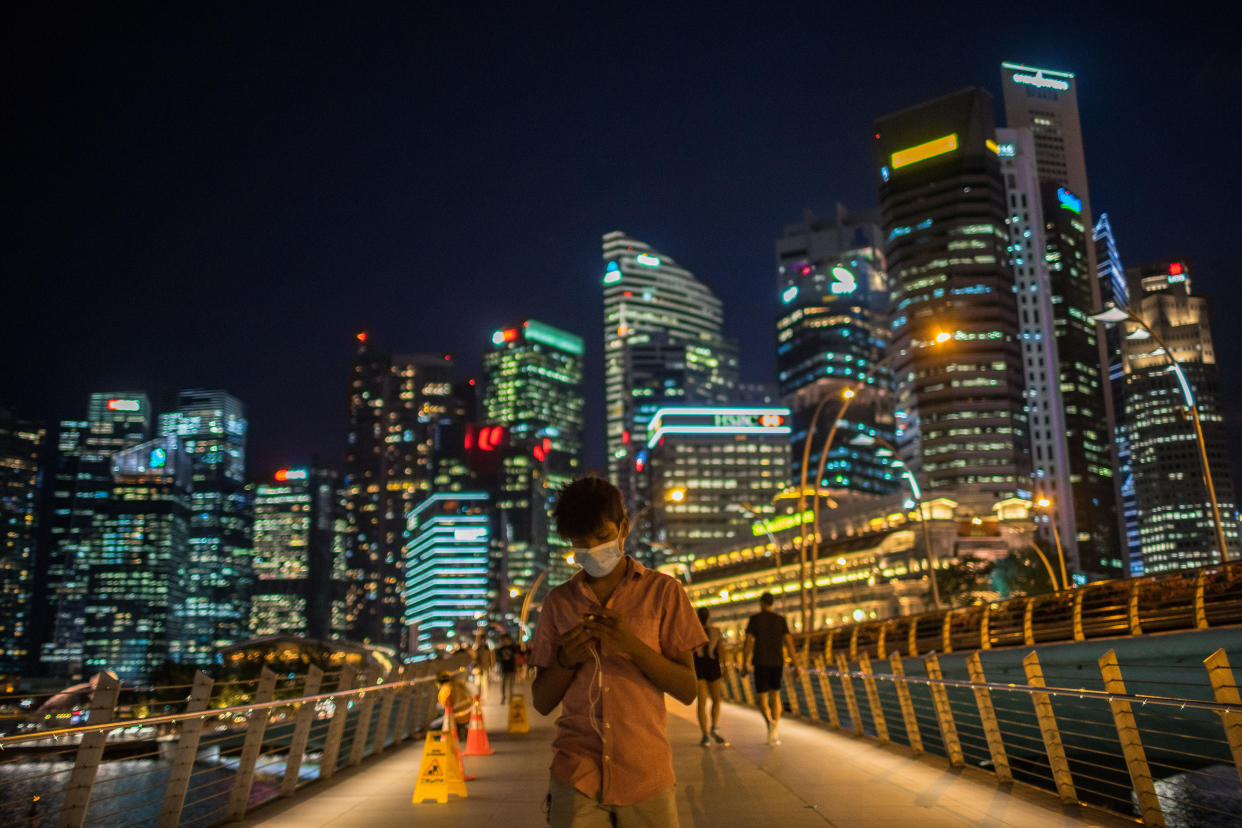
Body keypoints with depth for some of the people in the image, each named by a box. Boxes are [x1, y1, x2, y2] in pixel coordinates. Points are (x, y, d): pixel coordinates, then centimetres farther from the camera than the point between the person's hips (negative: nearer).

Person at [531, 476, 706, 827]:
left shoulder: (663, 591, 1)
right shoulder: (558, 602, 7)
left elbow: (688, 690, -3)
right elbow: (542, 702, 9)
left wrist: (632, 646, -17)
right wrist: (566, 660, -10)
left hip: (645, 773, -1)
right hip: (576, 772, 1)